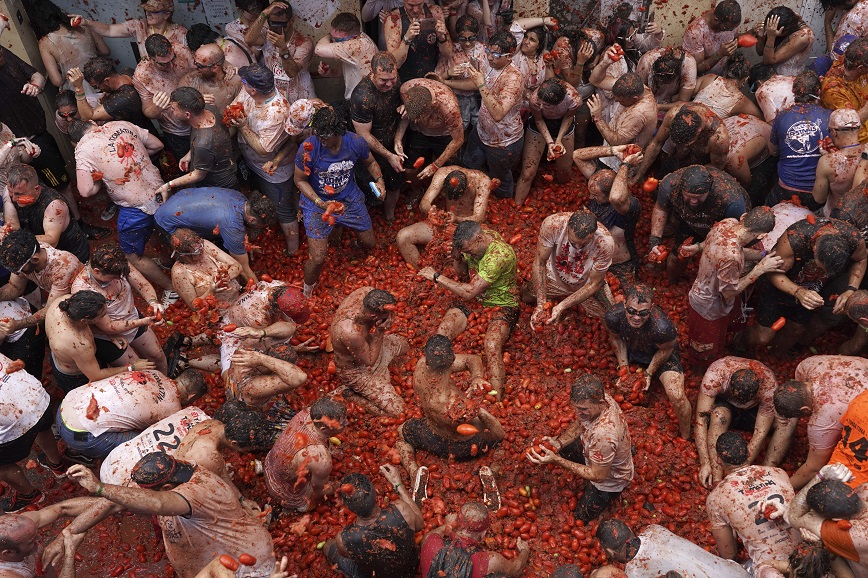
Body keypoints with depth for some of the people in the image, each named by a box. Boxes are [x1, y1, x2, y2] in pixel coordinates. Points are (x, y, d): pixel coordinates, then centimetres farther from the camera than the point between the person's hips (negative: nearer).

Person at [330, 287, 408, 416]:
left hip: (366, 344, 8)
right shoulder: (350, 333, -46)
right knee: (396, 411, -3)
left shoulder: (367, 292, -29)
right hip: (355, 370, -8)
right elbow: (370, 361, -28)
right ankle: (351, 394, 8)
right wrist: (380, 332, -31)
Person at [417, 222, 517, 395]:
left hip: (502, 306, -8)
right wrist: (457, 258, -10)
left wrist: (437, 277, -20)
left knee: (492, 347, -35)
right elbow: (462, 275, 12)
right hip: (476, 302, 8)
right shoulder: (475, 242, -2)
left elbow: (469, 292, -29)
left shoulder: (500, 255, -28)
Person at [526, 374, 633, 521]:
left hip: (609, 480, -7)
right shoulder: (597, 397, -25)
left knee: (581, 518, 9)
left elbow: (598, 476, -32)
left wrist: (556, 460, -35)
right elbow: (579, 424, -4)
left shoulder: (604, 435, -47)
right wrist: (558, 443, -22)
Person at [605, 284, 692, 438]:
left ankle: (685, 437, 7)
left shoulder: (662, 326, -44)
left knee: (677, 396, -19)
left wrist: (649, 373, -12)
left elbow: (665, 350, -19)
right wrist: (624, 368, -7)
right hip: (630, 350, 4)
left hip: (661, 353, -4)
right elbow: (616, 338, -9)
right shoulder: (613, 316, -34)